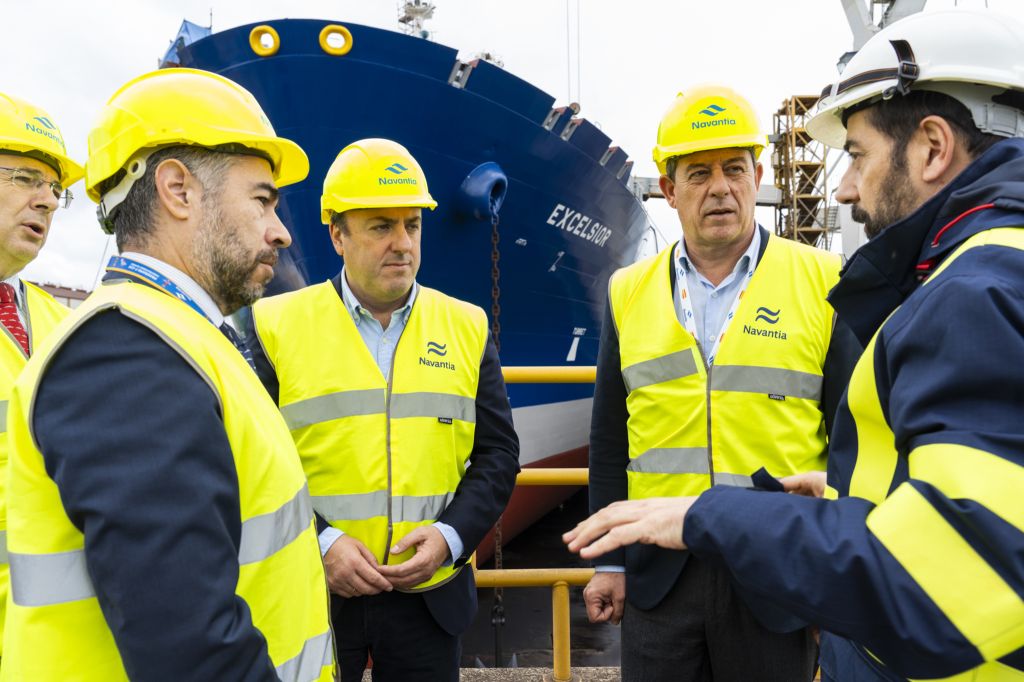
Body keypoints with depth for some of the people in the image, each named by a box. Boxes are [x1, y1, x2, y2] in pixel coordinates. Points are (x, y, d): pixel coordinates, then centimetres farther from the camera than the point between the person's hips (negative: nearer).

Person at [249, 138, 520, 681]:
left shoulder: (466, 327, 2)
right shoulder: (276, 326, -5)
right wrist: (319, 543, -15)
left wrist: (451, 535, -10)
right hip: (310, 593, -1)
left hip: (430, 592, 2)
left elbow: (497, 453, 3)